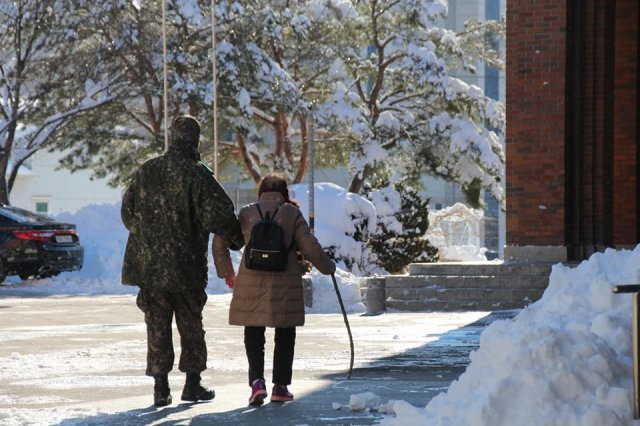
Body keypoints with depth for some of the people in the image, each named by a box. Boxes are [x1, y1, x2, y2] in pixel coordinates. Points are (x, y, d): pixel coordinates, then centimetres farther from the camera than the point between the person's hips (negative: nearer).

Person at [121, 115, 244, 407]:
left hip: (149, 265, 3)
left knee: (157, 326, 7)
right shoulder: (197, 175, -11)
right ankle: (192, 384, 14)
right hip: (186, 265, -3)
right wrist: (237, 238, 1)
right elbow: (218, 215, -17)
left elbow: (128, 211, 14)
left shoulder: (146, 171, 4)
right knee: (190, 326, 10)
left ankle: (161, 388, 5)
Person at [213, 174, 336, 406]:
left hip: (251, 281, 1)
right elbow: (310, 247, -1)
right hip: (285, 282, -1)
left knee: (253, 334, 9)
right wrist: (327, 267, 15)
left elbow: (220, 241, 6)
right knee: (285, 335, 13)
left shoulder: (246, 213, 6)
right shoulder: (292, 213, 3)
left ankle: (257, 381, -10)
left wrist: (226, 272, 17)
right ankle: (280, 386, 13)